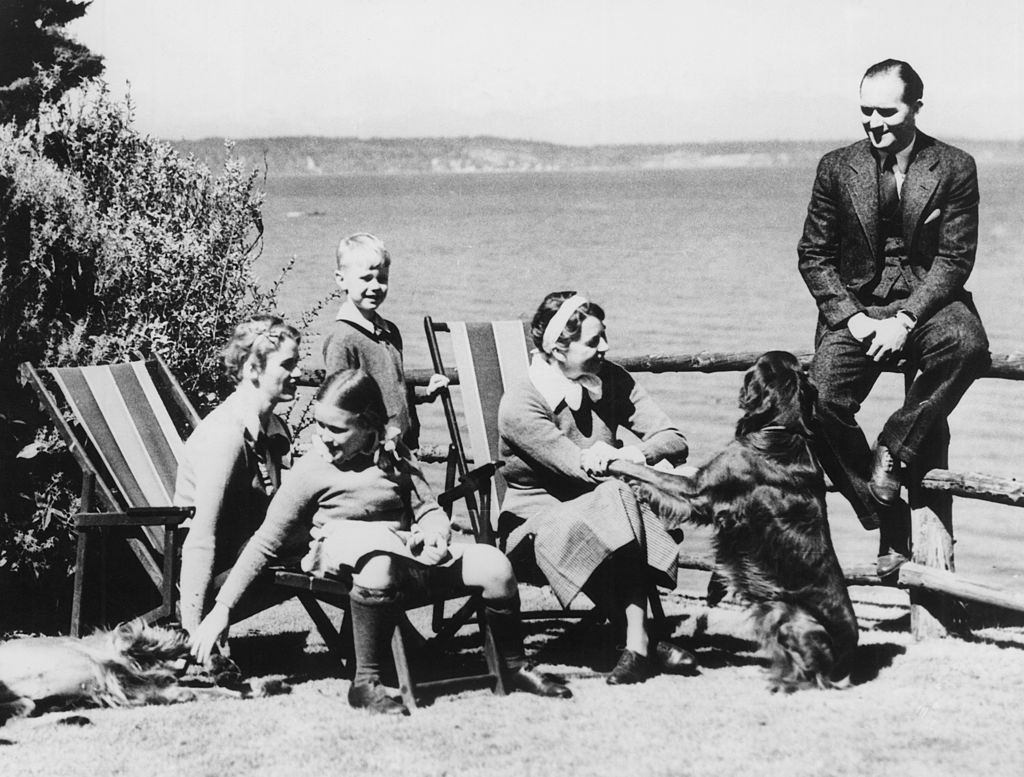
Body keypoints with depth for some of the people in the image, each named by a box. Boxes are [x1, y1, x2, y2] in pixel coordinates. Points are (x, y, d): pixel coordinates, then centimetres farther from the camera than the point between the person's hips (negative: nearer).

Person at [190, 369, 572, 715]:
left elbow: (429, 510, 19)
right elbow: (265, 543, -1)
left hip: (402, 546, 5)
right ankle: (365, 684, -30)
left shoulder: (393, 457, 12)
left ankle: (514, 667, 7)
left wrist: (434, 530, -8)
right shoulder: (310, 471, -1)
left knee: (494, 564, -15)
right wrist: (221, 609, -7)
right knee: (378, 568, -44)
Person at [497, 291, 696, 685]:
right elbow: (588, 470, -23)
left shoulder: (610, 380, 1)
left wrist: (629, 454, -25)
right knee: (615, 496, -33)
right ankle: (642, 641, -31)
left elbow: (674, 442, -6)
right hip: (540, 518, -4)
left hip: (598, 509, 4)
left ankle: (637, 645, -35)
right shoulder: (520, 406, -16)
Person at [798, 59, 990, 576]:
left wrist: (905, 320, -19)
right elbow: (814, 256, 6)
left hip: (927, 303, -1)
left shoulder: (954, 169, -1)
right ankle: (890, 522, -13)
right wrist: (851, 317, -10)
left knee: (967, 344, -37)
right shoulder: (836, 168, 4)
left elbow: (955, 259, -5)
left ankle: (894, 449, -19)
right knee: (820, 400, -24)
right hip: (856, 306, 2)